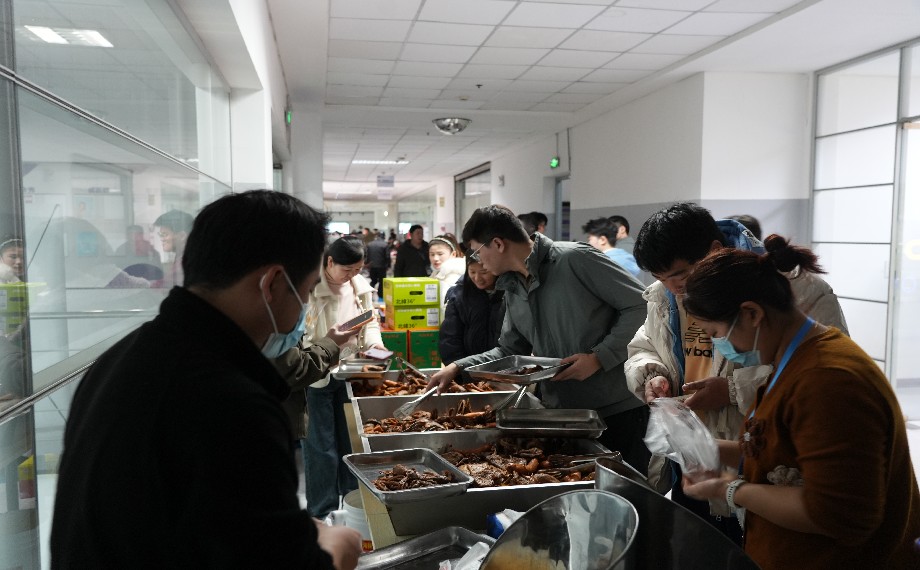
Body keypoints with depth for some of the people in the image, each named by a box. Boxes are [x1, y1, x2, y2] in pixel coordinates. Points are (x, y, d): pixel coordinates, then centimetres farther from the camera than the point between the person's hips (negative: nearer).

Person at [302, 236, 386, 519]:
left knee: (351, 442, 16)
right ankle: (322, 512, 19)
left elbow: (370, 322, 12)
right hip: (317, 377, -5)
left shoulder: (361, 286, 1)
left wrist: (374, 343, -8)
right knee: (322, 448, 3)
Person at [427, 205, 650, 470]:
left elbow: (640, 305, -13)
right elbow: (509, 351, 17)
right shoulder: (513, 290, 10)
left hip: (619, 409, -6)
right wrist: (458, 367, 5)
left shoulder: (575, 259, -14)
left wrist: (599, 357, -18)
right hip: (561, 415, 7)